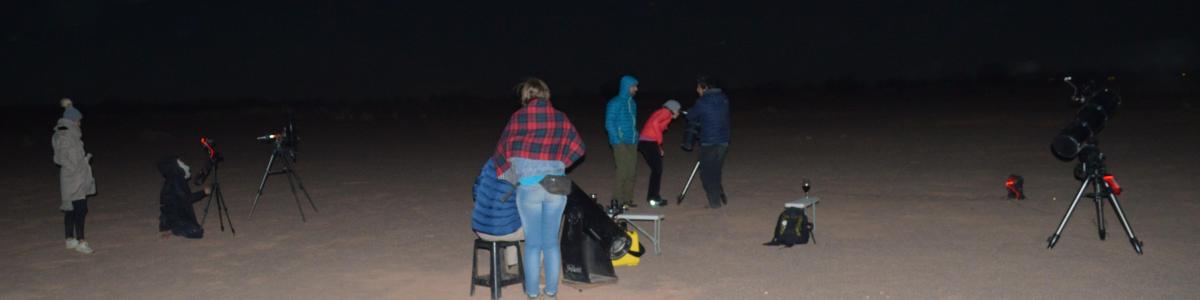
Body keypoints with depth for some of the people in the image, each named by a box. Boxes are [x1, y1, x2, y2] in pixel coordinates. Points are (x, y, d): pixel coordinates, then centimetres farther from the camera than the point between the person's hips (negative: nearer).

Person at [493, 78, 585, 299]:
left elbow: (503, 151, 3)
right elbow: (577, 148, 5)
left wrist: (503, 172, 17)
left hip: (529, 187, -2)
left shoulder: (518, 117, -4)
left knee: (533, 242, 8)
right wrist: (558, 163, 12)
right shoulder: (560, 118, 3)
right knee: (551, 241, 12)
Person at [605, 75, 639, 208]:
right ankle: (617, 201, -3)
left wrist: (636, 137, 12)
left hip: (632, 143, 8)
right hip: (621, 143, -7)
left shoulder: (632, 103, 15)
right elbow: (609, 123, -10)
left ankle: (627, 198, 17)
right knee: (622, 171, -10)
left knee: (632, 172, 8)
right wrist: (617, 141, -15)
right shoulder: (615, 103, -8)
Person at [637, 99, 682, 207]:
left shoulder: (660, 112, 25)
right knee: (657, 169, -5)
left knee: (656, 169, 15)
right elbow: (655, 123, -18)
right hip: (649, 143, -9)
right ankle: (654, 198, -5)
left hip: (644, 142, 9)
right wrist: (659, 141, -11)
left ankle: (652, 196, 19)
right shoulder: (666, 112, -2)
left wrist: (659, 146, 11)